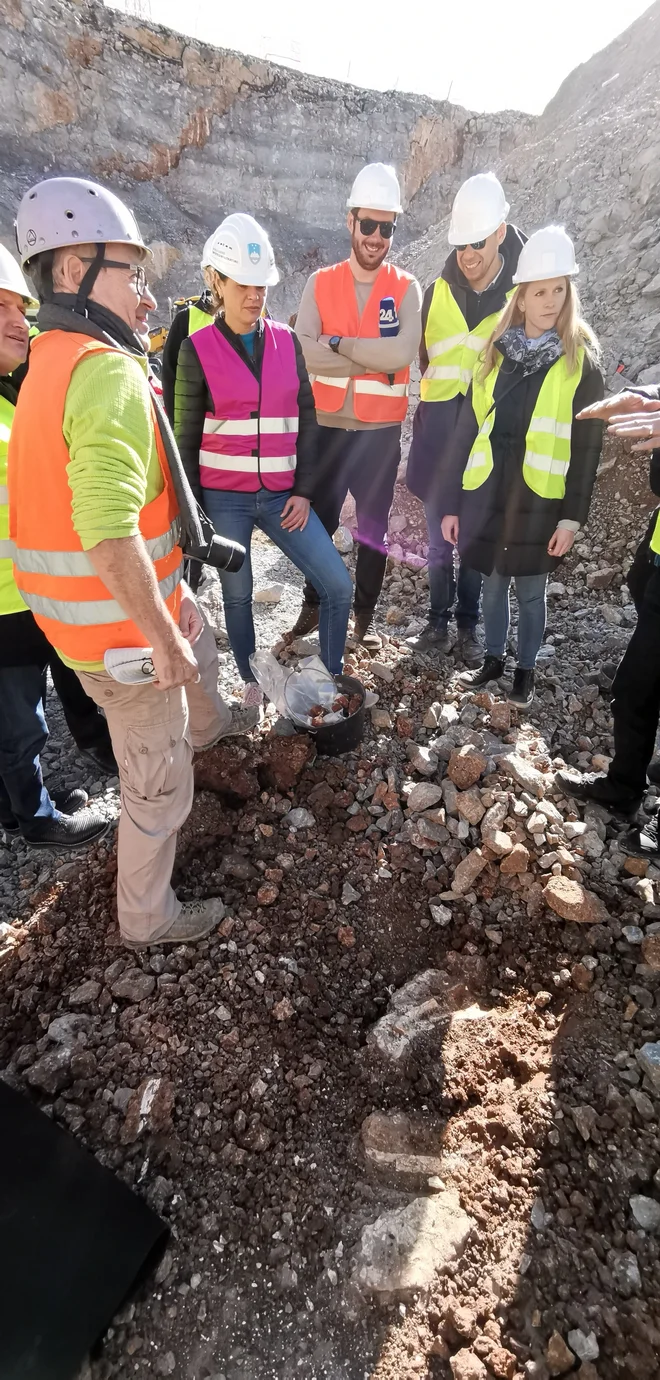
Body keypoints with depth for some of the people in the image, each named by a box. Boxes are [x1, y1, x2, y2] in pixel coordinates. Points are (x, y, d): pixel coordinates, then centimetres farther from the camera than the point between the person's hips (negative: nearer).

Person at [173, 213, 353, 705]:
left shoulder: (287, 341, 5)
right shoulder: (197, 349, -3)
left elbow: (306, 421, 8)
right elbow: (185, 437, 0)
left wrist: (303, 491, -1)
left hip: (281, 496, 3)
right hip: (222, 497, -2)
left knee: (338, 585, -4)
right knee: (238, 594, 9)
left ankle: (332, 677, 15)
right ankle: (252, 679, 32)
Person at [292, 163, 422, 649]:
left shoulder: (406, 288, 0)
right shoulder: (321, 283, 2)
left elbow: (404, 351, -18)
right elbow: (303, 351, -12)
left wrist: (339, 344, -16)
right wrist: (372, 363, -16)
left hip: (381, 429, -1)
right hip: (328, 425, 1)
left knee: (374, 525, 8)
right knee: (320, 519, 10)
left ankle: (366, 612, 22)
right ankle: (314, 602, 28)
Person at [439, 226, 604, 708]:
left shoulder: (581, 361, -2)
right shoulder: (495, 353, 5)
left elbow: (587, 446, -3)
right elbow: (466, 431, 5)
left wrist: (573, 515, -9)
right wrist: (452, 502, 3)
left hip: (541, 500, -2)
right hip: (488, 494, 3)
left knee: (532, 590, 9)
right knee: (493, 584, 15)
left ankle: (526, 668, 28)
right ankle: (494, 657, 35)